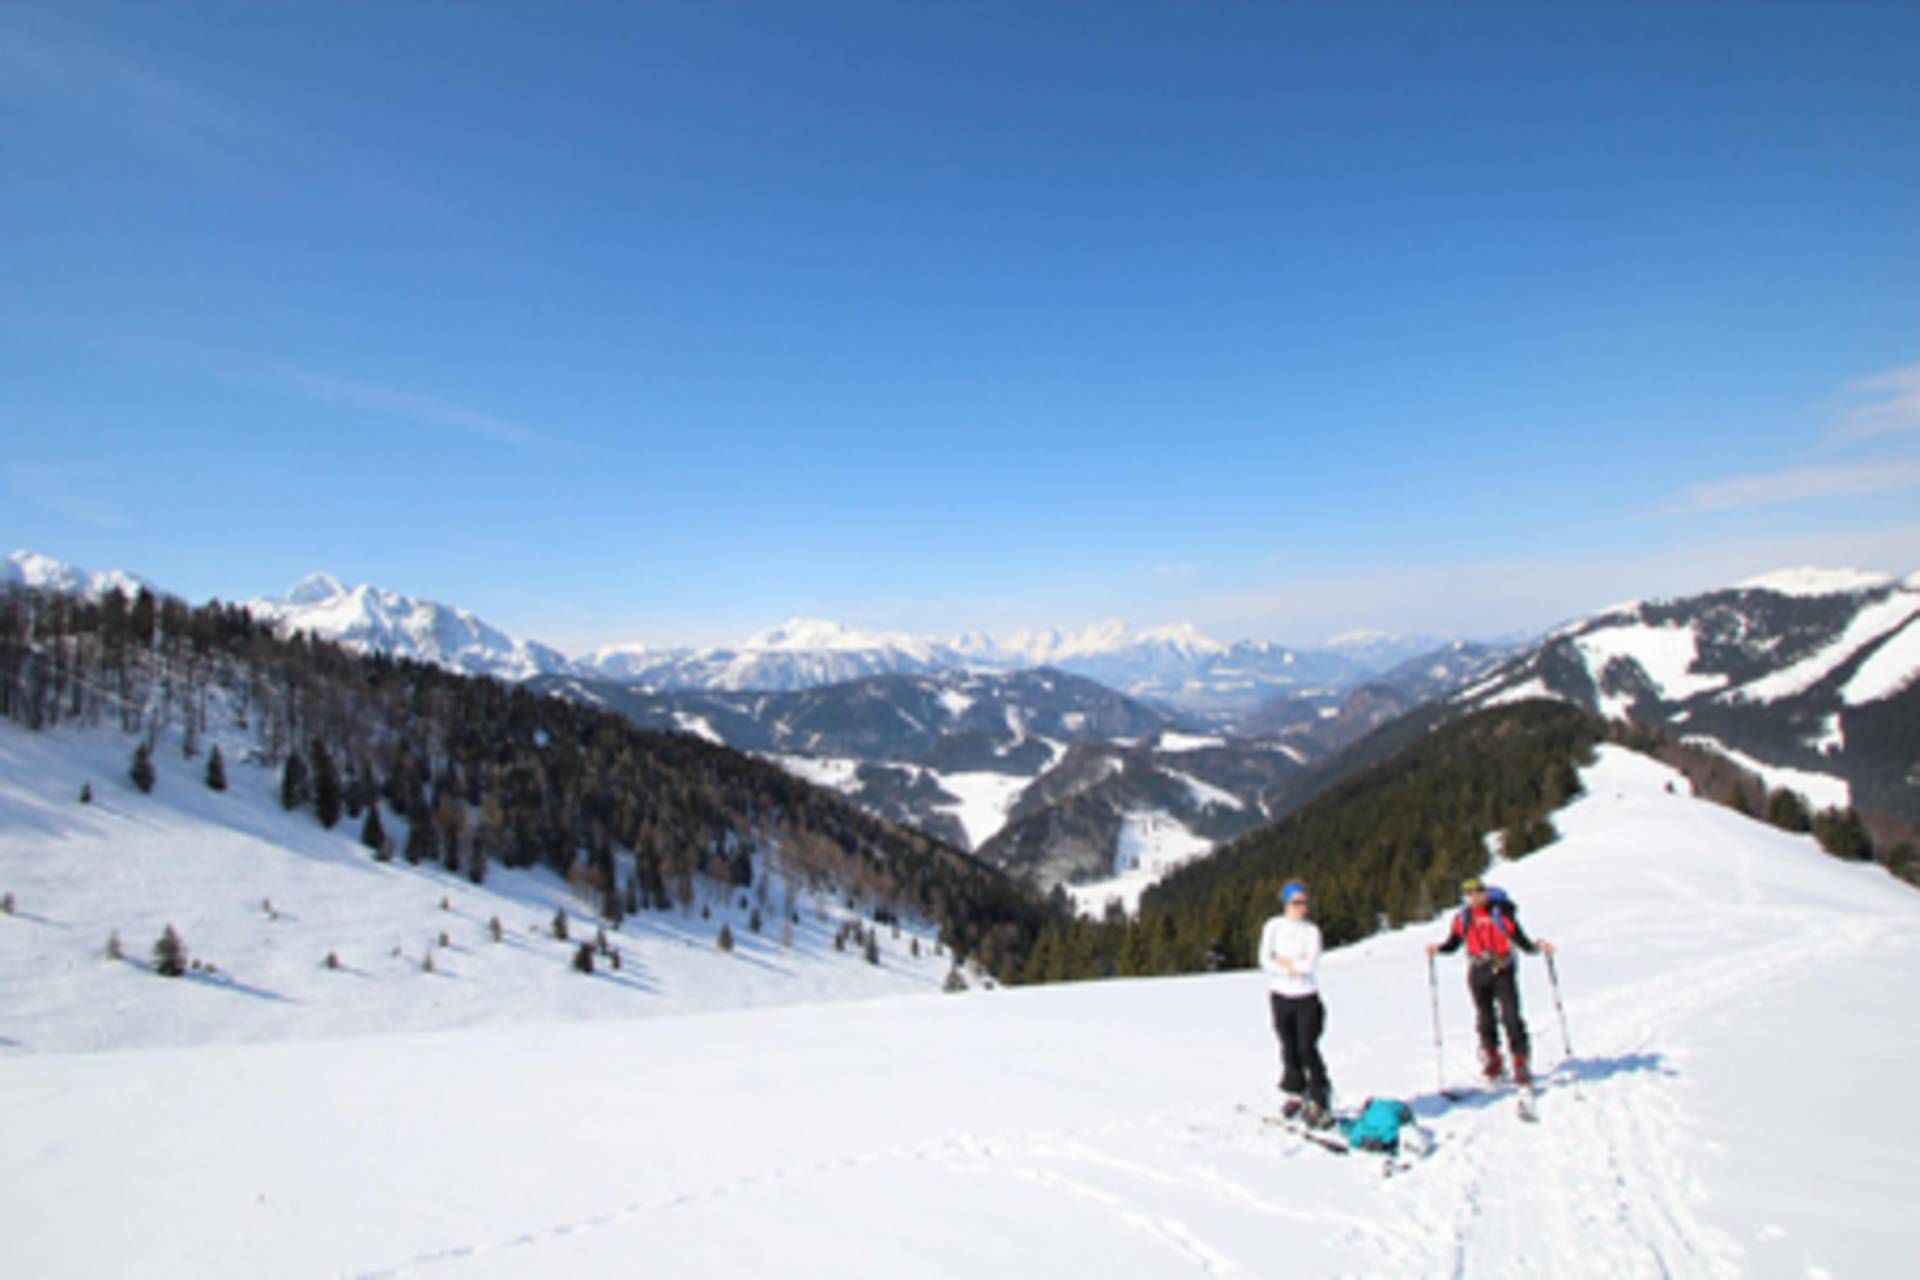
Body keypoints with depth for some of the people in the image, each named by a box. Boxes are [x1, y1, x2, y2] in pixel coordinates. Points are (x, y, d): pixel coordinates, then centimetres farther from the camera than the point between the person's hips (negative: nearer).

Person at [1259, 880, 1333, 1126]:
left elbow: (1311, 965, -13)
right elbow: (1265, 960, -7)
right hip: (1281, 995, 2)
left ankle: (1320, 1099, 3)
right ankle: (1295, 1093, 26)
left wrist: (1286, 962, -8)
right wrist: (1294, 969, -13)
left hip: (1307, 997, -2)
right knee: (1289, 1048, 9)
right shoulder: (1274, 926, 0)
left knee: (1307, 1048, -9)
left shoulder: (1312, 930, -3)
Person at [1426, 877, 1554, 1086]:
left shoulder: (1501, 912, -7)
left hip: (1503, 971, -3)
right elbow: (1453, 943, 11)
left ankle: (1521, 1063, 2)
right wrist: (1438, 949, -7)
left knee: (1511, 1018, -9)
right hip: (1478, 973, 3)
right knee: (1485, 1018, 9)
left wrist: (1538, 947, -23)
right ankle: (1492, 1063, 25)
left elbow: (1521, 941, -5)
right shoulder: (1462, 918, 3)